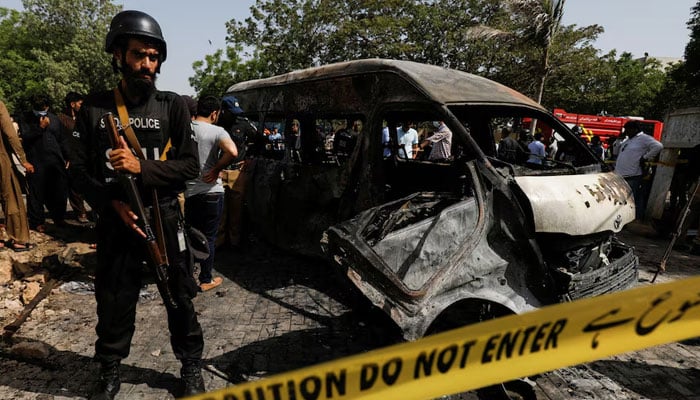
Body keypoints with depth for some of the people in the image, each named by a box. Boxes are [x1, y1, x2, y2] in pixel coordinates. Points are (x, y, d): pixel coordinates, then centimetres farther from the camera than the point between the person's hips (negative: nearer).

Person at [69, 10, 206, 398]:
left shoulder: (172, 106, -2)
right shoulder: (94, 108, 3)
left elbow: (190, 165, -8)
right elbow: (80, 170, 2)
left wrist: (141, 167, -22)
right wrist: (113, 204, -14)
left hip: (164, 219, -1)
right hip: (115, 221, 2)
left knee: (179, 300, 10)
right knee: (113, 303, 14)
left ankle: (191, 367, 30)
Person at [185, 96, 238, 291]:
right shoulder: (216, 131, -12)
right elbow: (232, 152, -31)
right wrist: (216, 170, -17)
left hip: (190, 192, 5)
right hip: (211, 192, -5)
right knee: (209, 237, 7)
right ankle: (206, 280, 19)